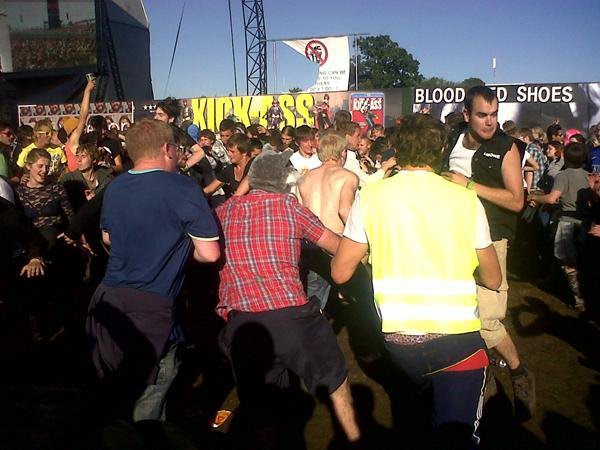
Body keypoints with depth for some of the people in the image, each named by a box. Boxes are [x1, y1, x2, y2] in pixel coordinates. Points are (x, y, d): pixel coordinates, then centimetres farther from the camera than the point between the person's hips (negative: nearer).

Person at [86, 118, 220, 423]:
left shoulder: (114, 188, 10)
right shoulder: (182, 189, -11)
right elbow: (210, 254, -13)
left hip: (107, 301, 7)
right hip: (149, 307, -7)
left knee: (117, 402, 24)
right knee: (145, 410, 6)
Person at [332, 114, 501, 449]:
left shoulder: (370, 196, -4)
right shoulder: (466, 199, -4)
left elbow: (341, 273, 1)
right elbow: (493, 279, 6)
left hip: (398, 338, 3)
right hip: (458, 337, -2)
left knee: (427, 392, 32)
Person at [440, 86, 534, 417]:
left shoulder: (505, 147, -6)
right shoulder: (452, 141, 6)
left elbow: (516, 201, -14)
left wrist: (468, 184, -19)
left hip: (488, 240, -4)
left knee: (487, 319, -13)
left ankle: (519, 372, 14)